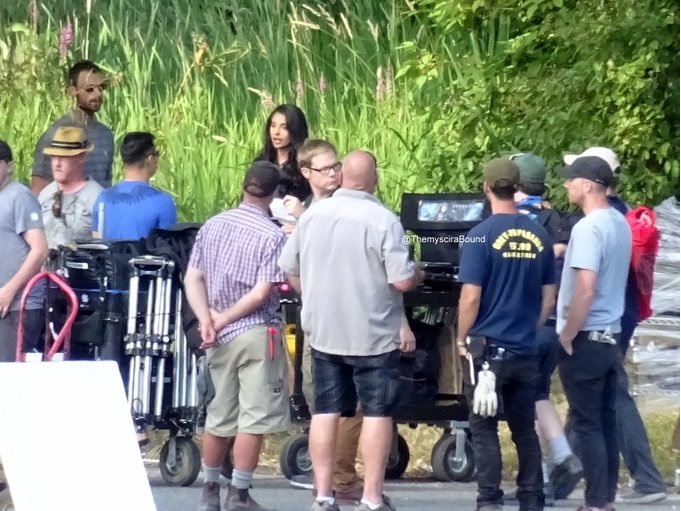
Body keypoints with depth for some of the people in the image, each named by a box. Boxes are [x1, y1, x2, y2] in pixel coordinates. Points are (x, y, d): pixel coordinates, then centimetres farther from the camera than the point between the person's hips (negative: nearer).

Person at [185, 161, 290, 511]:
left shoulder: (212, 226, 7)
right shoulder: (272, 235, -12)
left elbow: (192, 278, 4)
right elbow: (261, 293, -16)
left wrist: (206, 318, -5)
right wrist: (225, 319, -8)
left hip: (219, 335, 6)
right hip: (256, 333, -6)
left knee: (219, 415, 16)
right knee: (254, 417, -2)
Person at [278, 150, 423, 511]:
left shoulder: (312, 215, 0)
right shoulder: (383, 221, -16)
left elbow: (289, 270, 8)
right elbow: (402, 281, -18)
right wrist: (418, 275, 5)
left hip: (323, 332, 4)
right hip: (373, 335, -4)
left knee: (326, 412, 9)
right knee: (376, 413, 3)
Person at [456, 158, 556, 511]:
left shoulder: (481, 236, -11)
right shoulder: (539, 237, 3)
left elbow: (471, 297, -13)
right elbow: (549, 298, 9)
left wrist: (461, 339, 0)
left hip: (488, 348, -4)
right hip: (525, 350, 4)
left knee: (484, 429, 2)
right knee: (524, 429, 12)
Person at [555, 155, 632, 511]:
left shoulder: (587, 228, -19)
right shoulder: (619, 223, 8)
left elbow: (585, 289, -25)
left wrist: (567, 336, -16)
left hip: (586, 339, -8)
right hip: (611, 335, 8)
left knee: (588, 425, -4)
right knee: (606, 421, 12)